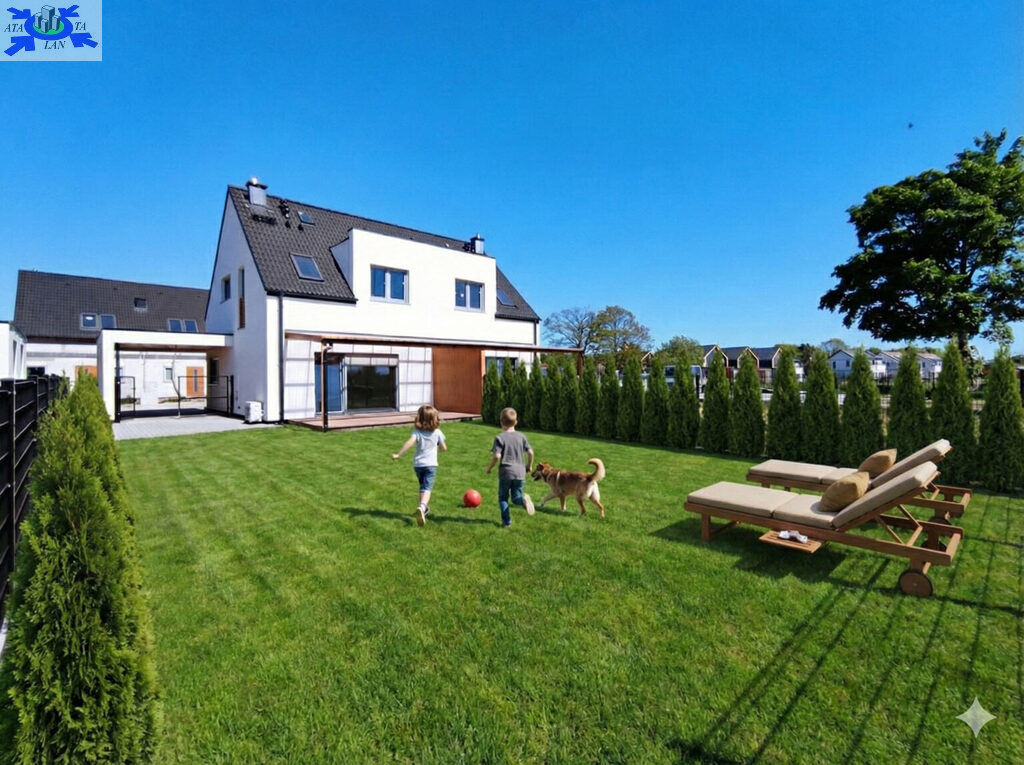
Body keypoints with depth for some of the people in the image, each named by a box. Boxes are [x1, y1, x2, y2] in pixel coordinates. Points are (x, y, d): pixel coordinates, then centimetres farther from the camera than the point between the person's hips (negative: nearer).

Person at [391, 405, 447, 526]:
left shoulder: (417, 431, -3)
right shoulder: (437, 432, 1)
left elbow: (410, 442, -21)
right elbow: (444, 448, 8)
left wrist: (398, 454, -22)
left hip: (417, 464, 2)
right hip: (430, 464, -2)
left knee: (423, 486, 23)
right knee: (427, 488, -11)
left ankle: (424, 508, 34)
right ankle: (422, 507, -36)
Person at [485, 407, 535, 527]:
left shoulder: (500, 437, -8)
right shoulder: (521, 436, 5)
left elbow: (497, 456, -16)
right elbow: (530, 452, 4)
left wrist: (489, 467, 0)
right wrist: (529, 465, 20)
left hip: (505, 472, -3)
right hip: (520, 472, 3)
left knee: (503, 497, 15)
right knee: (516, 497, 14)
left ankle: (506, 520, 6)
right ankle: (523, 499, -18)